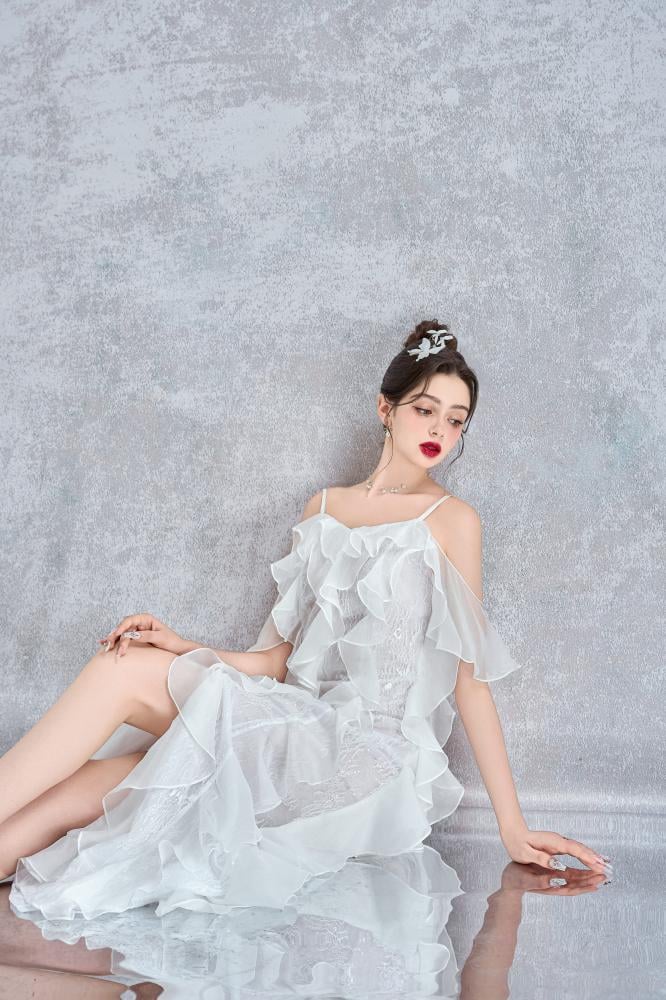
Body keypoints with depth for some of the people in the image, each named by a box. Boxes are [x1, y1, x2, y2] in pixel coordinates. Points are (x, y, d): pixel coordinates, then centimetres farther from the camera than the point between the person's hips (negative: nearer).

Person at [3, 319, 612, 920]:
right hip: (297, 729, 5)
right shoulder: (323, 508, 17)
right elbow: (282, 657, 15)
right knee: (74, 791, -20)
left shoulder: (451, 520, 2)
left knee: (126, 671, -20)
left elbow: (471, 677, -1)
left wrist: (513, 828, -5)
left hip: (368, 750, -5)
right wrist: (186, 650, -3)